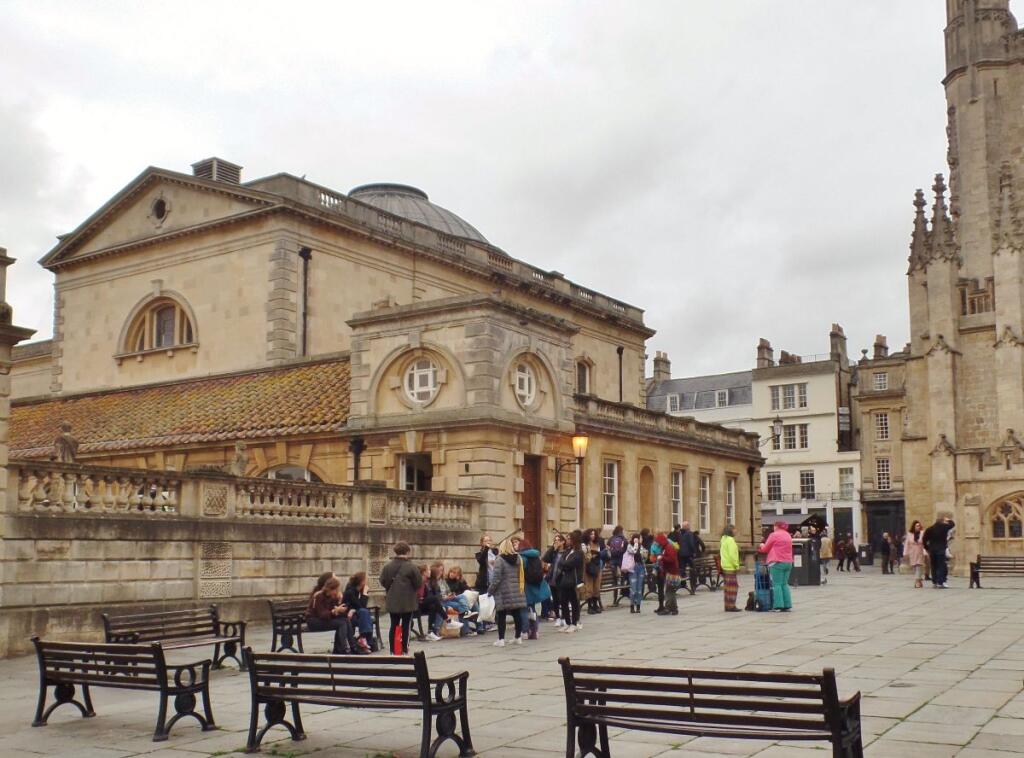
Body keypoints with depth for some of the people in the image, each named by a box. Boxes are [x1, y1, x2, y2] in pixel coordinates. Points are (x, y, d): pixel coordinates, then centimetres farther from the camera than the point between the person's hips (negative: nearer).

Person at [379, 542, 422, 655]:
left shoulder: (388, 566, -3)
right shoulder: (411, 567, -14)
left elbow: (382, 581, 3)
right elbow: (419, 583, -9)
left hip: (392, 601, 4)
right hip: (408, 602, -4)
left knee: (394, 625, 11)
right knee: (406, 626, 4)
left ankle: (393, 651, 12)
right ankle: (404, 650, 4)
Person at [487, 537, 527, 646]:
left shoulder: (500, 560, -10)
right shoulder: (518, 558, 7)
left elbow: (496, 578, -13)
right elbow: (521, 575, 9)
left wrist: (490, 590, -5)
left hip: (504, 592, -5)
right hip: (516, 592, 5)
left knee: (502, 616, 0)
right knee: (517, 614, 10)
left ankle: (501, 639, -1)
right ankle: (518, 637, 17)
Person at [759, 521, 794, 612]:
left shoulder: (774, 535, -6)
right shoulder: (788, 536, 16)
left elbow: (765, 549, 0)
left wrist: (762, 546, 23)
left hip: (777, 562, -7)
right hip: (788, 562, 7)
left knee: (777, 584, -5)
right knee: (785, 584, 10)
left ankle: (778, 605, -10)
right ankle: (786, 605, 6)